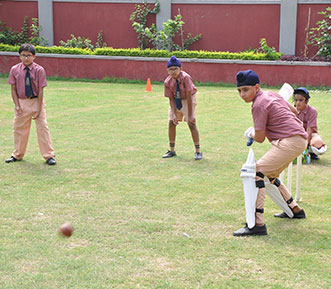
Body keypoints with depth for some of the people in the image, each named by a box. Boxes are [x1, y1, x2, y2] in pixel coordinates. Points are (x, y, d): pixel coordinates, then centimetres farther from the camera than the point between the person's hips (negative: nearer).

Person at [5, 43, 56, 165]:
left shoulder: (39, 70, -9)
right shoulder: (14, 70, -2)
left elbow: (40, 90, -9)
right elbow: (13, 89, 2)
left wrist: (38, 108, -12)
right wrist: (17, 105, -7)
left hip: (36, 101, -2)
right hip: (21, 102, 3)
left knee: (42, 127, -4)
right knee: (19, 128, 11)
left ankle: (49, 155, 3)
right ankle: (17, 155, 28)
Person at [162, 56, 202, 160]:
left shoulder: (185, 77, -29)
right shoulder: (167, 82, -15)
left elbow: (189, 97, -28)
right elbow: (171, 99, -8)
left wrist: (190, 115, -27)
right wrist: (174, 114, -19)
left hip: (188, 99, -5)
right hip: (176, 100, 5)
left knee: (191, 123, -12)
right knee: (171, 123, 2)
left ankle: (198, 151, -5)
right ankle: (172, 150, 15)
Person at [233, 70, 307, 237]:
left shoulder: (259, 105, -12)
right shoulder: (272, 94, 15)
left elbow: (260, 138, -12)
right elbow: (293, 111, 28)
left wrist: (251, 134, 11)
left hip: (291, 141, -10)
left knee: (257, 171, -18)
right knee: (270, 175, 25)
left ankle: (258, 224, -28)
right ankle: (295, 210, 36)